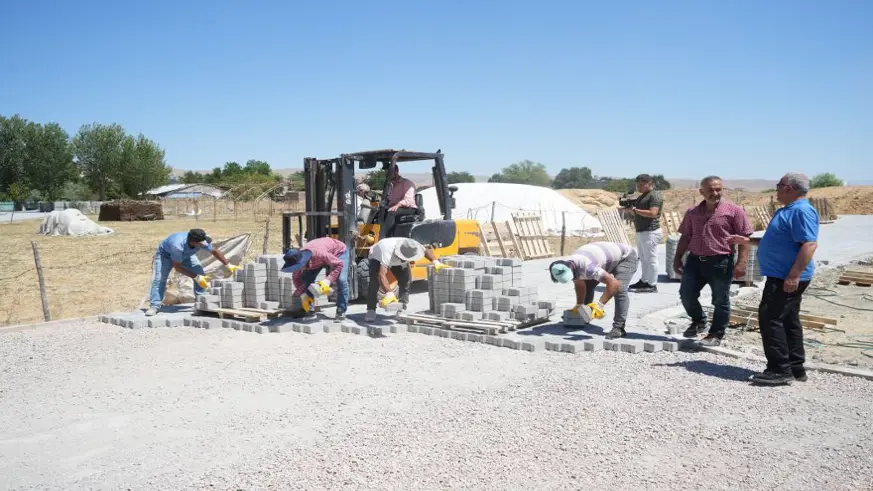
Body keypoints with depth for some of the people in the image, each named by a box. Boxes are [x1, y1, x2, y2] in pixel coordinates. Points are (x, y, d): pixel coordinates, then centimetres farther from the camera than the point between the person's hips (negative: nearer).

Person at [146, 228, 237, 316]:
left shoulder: (203, 241, -31)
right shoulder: (178, 245, -46)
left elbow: (215, 251, -12)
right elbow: (177, 267, -33)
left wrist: (228, 265, -14)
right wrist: (196, 277, -34)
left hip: (186, 254, 5)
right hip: (165, 254, -4)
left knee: (201, 275, -10)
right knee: (159, 279, -20)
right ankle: (154, 306, -15)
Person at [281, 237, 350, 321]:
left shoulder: (319, 253, -46)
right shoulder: (297, 259, -27)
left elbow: (339, 264, -37)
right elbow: (296, 278, -10)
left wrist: (328, 280, -45)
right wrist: (303, 294, -21)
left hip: (339, 251, -5)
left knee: (341, 280, -25)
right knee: (305, 279, -10)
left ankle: (341, 312, -12)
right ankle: (310, 310, 1)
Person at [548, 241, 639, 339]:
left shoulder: (586, 267, -43)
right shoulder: (567, 267, -17)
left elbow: (614, 283, -46)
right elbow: (579, 284, 3)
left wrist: (600, 305, -44)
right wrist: (579, 305, 7)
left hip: (626, 257, -8)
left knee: (619, 290, -27)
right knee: (587, 285, 9)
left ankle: (619, 328, -23)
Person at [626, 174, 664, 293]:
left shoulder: (655, 196, -11)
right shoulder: (642, 196, 19)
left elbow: (652, 213, -22)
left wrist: (635, 209, -19)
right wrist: (630, 208, 3)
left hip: (650, 232, -10)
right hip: (641, 232, 10)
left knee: (651, 259, -6)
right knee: (643, 259, 14)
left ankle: (652, 285, -3)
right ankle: (644, 281, 22)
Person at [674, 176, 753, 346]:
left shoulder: (734, 210, -6)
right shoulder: (693, 212, 9)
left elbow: (744, 238, -8)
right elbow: (685, 237, 16)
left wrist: (741, 263, -15)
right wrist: (677, 258, 12)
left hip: (721, 262, -4)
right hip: (695, 260, 4)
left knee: (720, 301, 5)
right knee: (686, 294, 7)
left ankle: (716, 335, 19)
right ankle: (698, 321, 32)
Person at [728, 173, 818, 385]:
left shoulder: (802, 211, -17)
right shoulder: (788, 210, 17)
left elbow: (810, 244, -26)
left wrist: (794, 275, -29)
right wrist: (747, 241, 26)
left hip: (786, 278, -11)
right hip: (782, 276, 11)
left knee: (770, 318, -10)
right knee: (788, 320, 13)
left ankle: (780, 369, -7)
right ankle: (795, 368, 19)